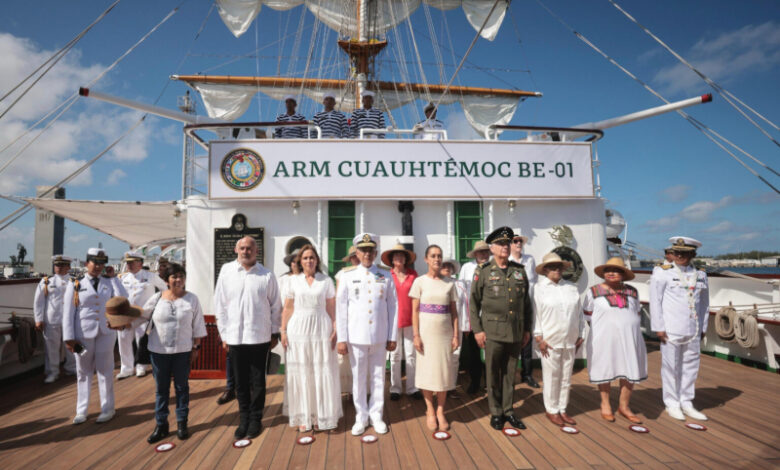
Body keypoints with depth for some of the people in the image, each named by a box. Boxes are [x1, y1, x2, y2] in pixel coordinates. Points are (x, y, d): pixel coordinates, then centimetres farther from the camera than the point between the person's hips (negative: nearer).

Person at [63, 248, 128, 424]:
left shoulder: (109, 283, 6)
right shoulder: (75, 284, 0)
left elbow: (123, 299, -10)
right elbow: (68, 313, -2)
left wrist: (113, 277, -6)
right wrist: (69, 338, -7)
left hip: (106, 333, 1)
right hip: (83, 334, -1)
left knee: (105, 371, 6)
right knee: (83, 372, 11)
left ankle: (107, 409, 18)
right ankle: (81, 411, 24)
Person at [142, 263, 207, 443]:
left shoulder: (192, 299, -5)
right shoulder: (156, 298, -2)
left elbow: (197, 326, -2)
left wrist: (196, 347, -3)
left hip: (182, 351, -1)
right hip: (159, 351, 1)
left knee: (182, 387, 10)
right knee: (161, 388, 11)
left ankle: (182, 423, 24)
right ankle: (161, 425, 25)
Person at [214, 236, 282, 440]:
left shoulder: (266, 275, -4)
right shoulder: (226, 271, 0)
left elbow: (275, 306, 2)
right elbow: (220, 305, 4)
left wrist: (275, 333, 5)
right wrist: (224, 334, 4)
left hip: (260, 337, -1)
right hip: (235, 337, 1)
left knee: (258, 381, 10)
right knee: (240, 382, 12)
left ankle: (256, 419, 26)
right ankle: (244, 418, 30)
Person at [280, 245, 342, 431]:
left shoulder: (326, 281, 3)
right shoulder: (294, 280, 6)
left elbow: (332, 308, 2)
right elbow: (288, 308, 7)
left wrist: (335, 330, -6)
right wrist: (283, 330, 1)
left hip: (321, 330, -1)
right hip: (298, 330, 1)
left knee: (322, 372, 4)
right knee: (300, 373, 6)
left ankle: (322, 415, 19)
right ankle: (303, 417, 20)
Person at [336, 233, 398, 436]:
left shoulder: (386, 277, 3)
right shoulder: (347, 277, 1)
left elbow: (392, 307, 4)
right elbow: (341, 308, 1)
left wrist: (392, 337, 3)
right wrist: (341, 339, -2)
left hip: (379, 337, 1)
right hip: (356, 337, 0)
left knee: (378, 377, 10)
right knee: (358, 378, 8)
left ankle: (376, 416, 26)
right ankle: (361, 417, 24)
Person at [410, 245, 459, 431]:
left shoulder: (449, 283, 4)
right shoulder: (420, 281, -2)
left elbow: (453, 311, 6)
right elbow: (415, 311, -3)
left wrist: (456, 335, 1)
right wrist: (416, 335, -8)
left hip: (445, 332, 2)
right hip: (426, 331, -2)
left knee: (444, 370, 4)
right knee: (426, 370, 4)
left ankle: (440, 411, 20)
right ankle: (430, 411, 21)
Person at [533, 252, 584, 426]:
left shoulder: (572, 287, 8)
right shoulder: (540, 288, -4)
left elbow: (579, 312, 12)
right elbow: (536, 314, -6)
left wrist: (579, 336, 10)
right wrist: (539, 339, -9)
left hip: (570, 341, 4)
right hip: (550, 341, -4)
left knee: (566, 377, 12)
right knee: (551, 377, 4)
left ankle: (562, 409, 27)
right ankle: (551, 410, 20)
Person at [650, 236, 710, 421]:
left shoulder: (700, 275, 9)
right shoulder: (663, 273, -6)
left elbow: (704, 303, 17)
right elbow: (655, 301, -8)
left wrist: (703, 328, 13)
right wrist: (659, 328, -11)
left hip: (693, 330, 5)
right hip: (670, 329, -5)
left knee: (691, 366, 12)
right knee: (670, 367, 3)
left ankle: (686, 404, 25)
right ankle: (672, 404, 16)